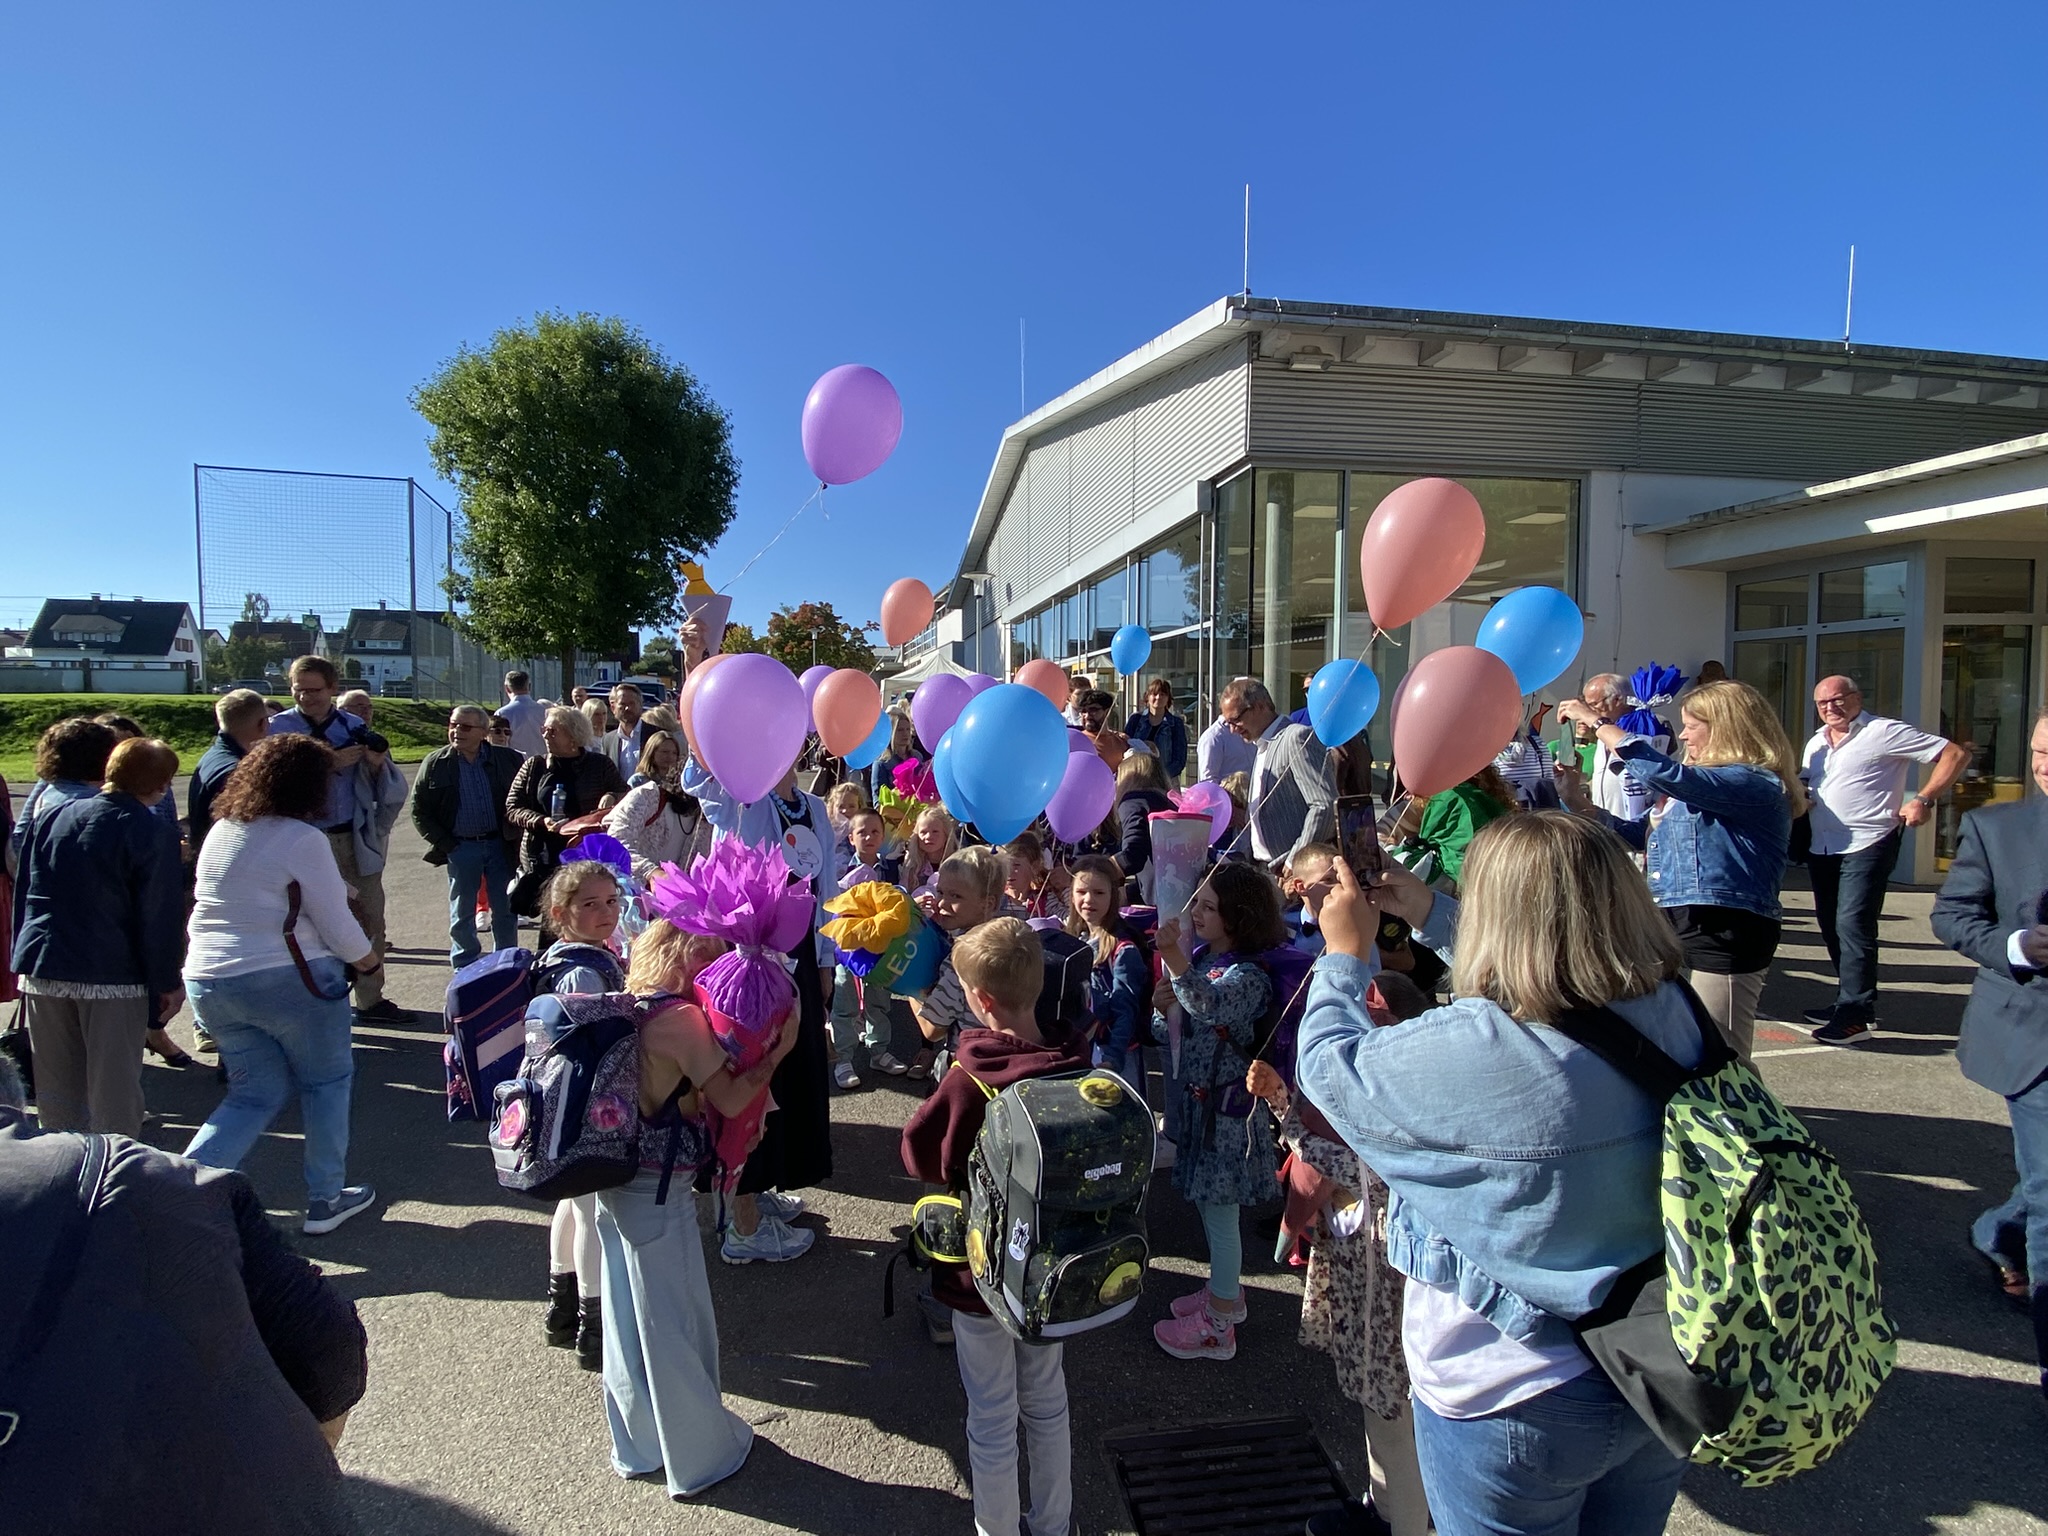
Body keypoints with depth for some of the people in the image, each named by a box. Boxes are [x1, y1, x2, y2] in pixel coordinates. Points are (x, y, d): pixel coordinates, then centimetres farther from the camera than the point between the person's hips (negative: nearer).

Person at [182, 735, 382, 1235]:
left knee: (253, 1092, 18)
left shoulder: (220, 831, 9)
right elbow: (336, 924, -13)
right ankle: (325, 1200, 20)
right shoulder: (301, 838, -15)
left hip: (210, 981, 7)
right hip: (288, 981, -7)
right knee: (328, 1081, 12)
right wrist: (368, 958, 5)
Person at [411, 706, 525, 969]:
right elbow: (419, 811, 2)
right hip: (461, 847, 0)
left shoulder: (507, 759, -1)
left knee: (506, 911, 8)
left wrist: (514, 835, -3)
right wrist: (445, 844, -5)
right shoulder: (435, 764, 0)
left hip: (500, 845, 0)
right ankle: (464, 970, 22)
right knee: (461, 913, 10)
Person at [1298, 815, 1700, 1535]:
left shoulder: (1468, 1053, -33)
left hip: (1516, 1402, -6)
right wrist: (1428, 913, 12)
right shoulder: (1673, 1015, -13)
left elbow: (1328, 1063, -15)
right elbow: (1540, 978, 7)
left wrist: (1344, 952, 0)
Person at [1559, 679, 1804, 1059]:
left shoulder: (1756, 784, -13)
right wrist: (1575, 798, 11)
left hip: (1723, 937, -10)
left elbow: (1662, 772, -27)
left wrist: (1594, 720, -18)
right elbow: (1633, 832, 25)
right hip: (1677, 930, 10)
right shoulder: (1694, 787, 18)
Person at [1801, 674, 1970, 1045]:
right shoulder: (1816, 743, 16)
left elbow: (1955, 754, -8)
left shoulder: (1884, 732, -6)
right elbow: (1802, 790, 25)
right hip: (1822, 849, 8)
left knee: (1852, 925, -14)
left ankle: (1856, 1016, -11)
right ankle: (1847, 1001, 25)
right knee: (1831, 927, 13)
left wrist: (1923, 800, -15)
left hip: (1866, 847, -8)